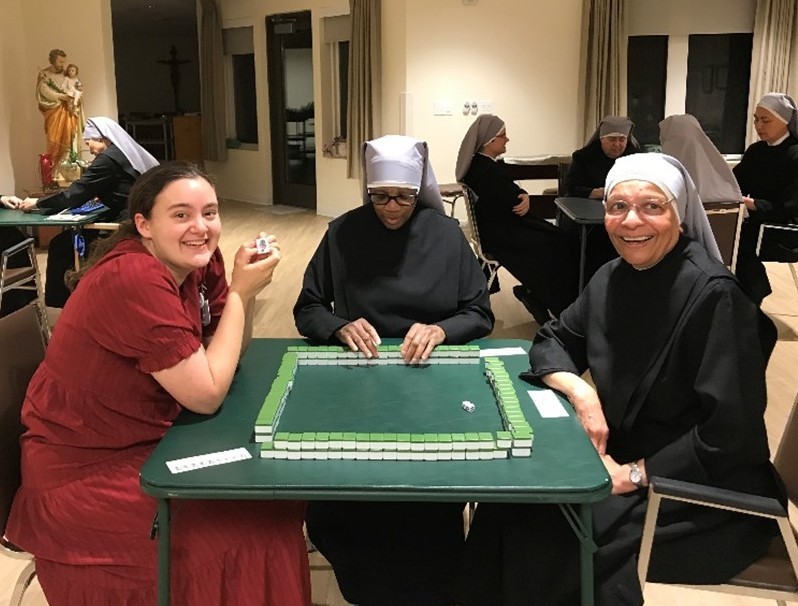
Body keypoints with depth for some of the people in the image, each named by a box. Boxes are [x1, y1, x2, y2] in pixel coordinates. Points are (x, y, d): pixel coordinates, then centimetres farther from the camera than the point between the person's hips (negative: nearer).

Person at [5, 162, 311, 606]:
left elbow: (226, 357, 3)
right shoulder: (134, 280, -26)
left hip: (150, 440, 8)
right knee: (253, 528, -11)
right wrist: (240, 292, -19)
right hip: (87, 474, -8)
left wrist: (246, 286, -11)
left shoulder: (196, 261, -2)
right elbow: (207, 394, -24)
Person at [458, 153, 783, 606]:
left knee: (550, 545, -21)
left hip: (705, 490, -6)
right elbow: (551, 341, 11)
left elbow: (731, 432, -23)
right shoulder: (612, 279, 1)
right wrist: (581, 392, -10)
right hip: (619, 458, 7)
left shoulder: (713, 296, -21)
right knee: (506, 506, -10)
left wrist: (634, 475, -19)